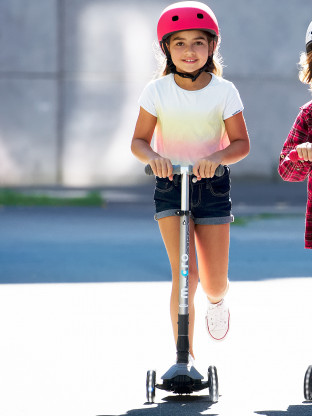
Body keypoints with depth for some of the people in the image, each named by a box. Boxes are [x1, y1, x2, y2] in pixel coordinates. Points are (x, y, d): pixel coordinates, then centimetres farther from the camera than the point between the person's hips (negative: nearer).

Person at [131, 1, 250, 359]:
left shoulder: (224, 91, -7)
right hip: (170, 185, -1)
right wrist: (153, 157, -25)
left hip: (212, 185, 1)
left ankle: (216, 301, 42)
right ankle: (185, 356, -11)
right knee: (185, 274, -17)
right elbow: (138, 141, -3)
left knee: (215, 283, 2)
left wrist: (216, 158, -27)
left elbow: (241, 143, -6)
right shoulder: (157, 91, -6)